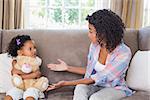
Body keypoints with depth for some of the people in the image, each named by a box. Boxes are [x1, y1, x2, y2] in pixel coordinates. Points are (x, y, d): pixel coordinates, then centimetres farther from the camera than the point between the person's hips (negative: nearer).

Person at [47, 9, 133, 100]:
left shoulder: (124, 54, -24)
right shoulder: (95, 45, -6)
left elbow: (98, 79, -24)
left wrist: (66, 83, -24)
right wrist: (68, 68, 3)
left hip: (115, 88, -4)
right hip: (96, 85, 4)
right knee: (80, 88, -29)